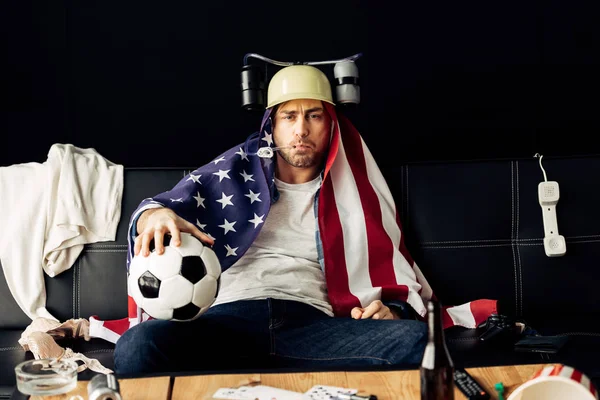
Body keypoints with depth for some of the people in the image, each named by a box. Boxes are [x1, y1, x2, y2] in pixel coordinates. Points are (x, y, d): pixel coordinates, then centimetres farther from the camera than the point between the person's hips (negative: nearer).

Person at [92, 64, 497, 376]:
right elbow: (169, 204, 10)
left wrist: (389, 311, -2)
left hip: (312, 324, 2)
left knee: (415, 338, -32)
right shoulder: (236, 170, 21)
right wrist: (156, 215, -17)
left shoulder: (352, 189, 23)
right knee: (138, 346, -34)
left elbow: (396, 278, 22)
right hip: (231, 316, -1)